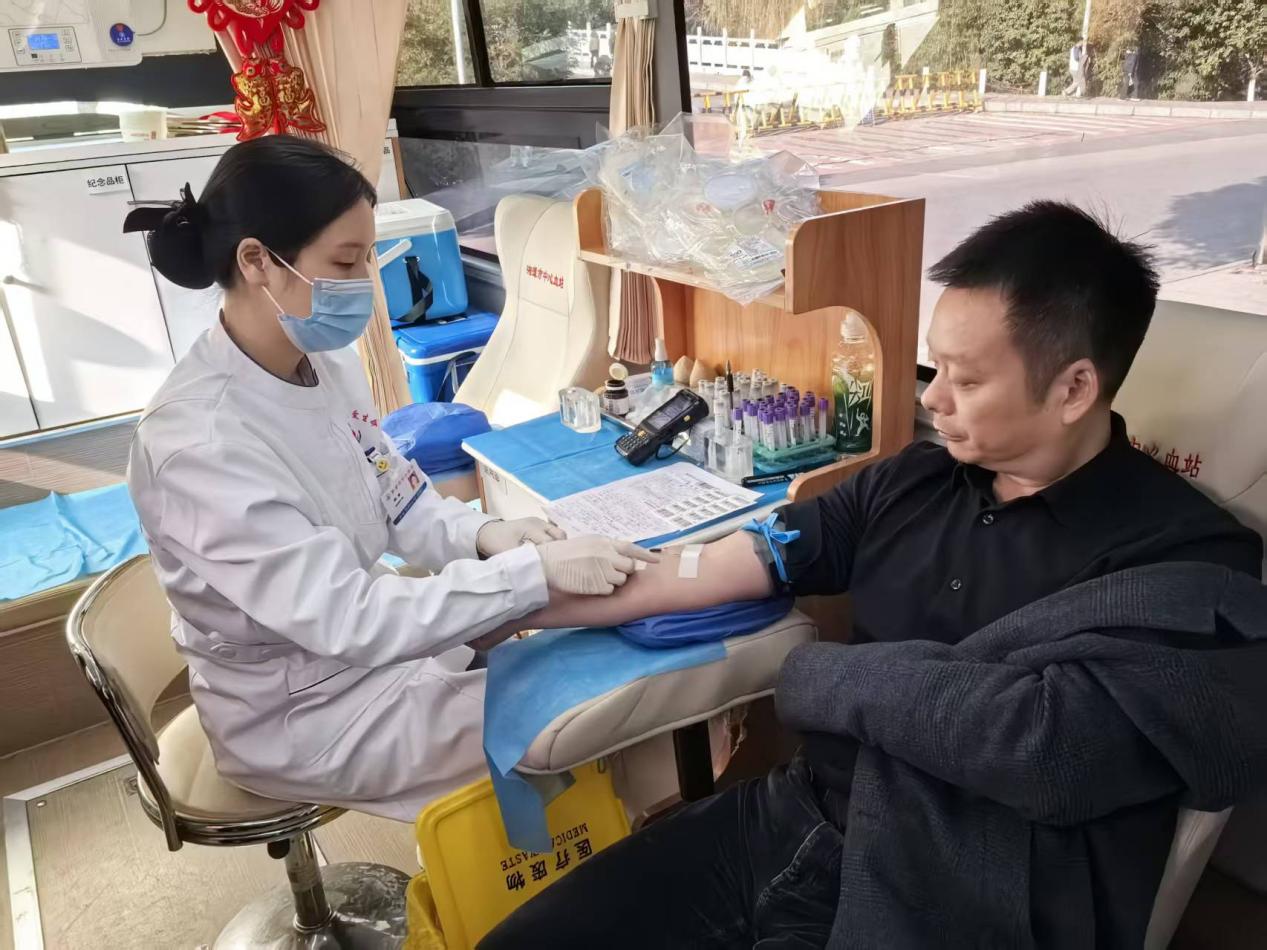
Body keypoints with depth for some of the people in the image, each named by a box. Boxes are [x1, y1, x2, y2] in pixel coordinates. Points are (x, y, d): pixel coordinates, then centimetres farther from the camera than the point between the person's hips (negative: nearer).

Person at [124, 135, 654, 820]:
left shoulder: (326, 362, -7)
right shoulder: (200, 442, -32)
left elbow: (398, 502, 2)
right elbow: (345, 620, -34)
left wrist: (484, 535, -19)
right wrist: (538, 571, -37)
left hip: (371, 638, 7)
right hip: (299, 712, -7)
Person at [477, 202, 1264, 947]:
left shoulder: (1185, 556, -12)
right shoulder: (913, 482, 5)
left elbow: (1051, 742, -27)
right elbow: (709, 568, 6)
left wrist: (821, 674, -12)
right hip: (789, 821, 6)